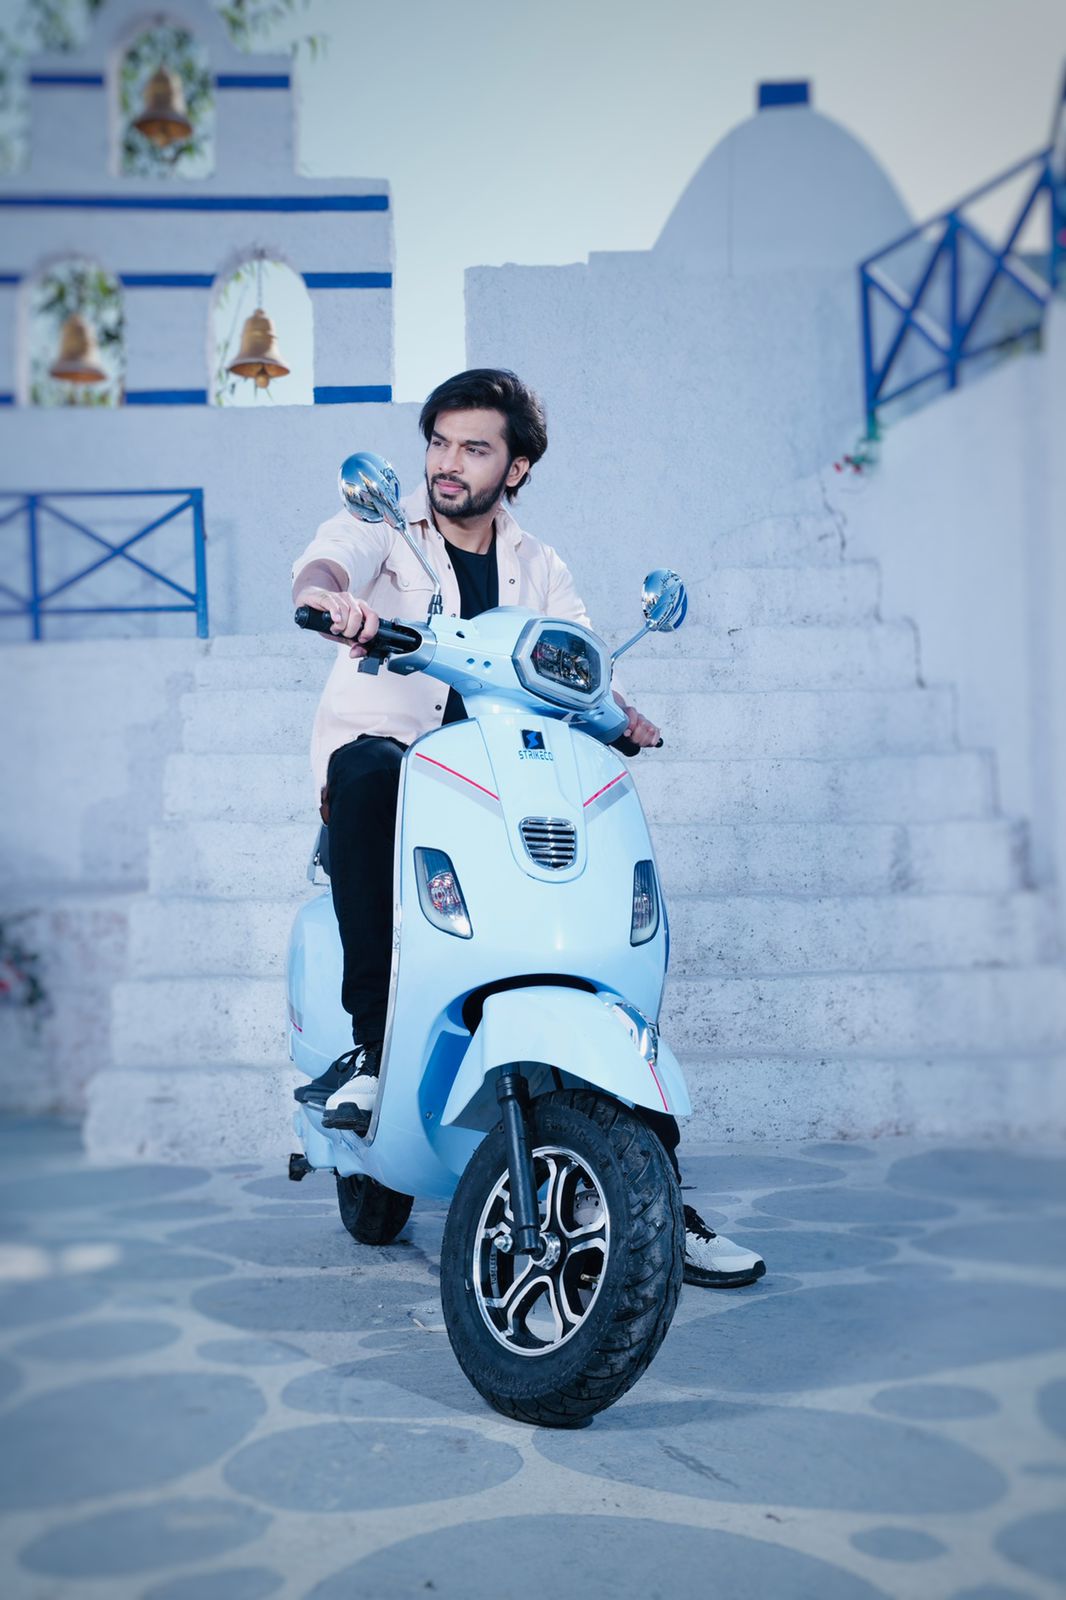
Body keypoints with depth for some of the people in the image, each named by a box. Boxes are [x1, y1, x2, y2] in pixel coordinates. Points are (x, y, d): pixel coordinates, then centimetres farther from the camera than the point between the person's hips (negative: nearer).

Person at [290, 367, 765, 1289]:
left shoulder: (539, 571, 15)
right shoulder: (382, 528, 4)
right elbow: (322, 564, -19)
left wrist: (621, 714, -18)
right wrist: (330, 596, -44)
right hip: (379, 757, -3)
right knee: (368, 769, -40)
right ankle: (374, 1036, -32)